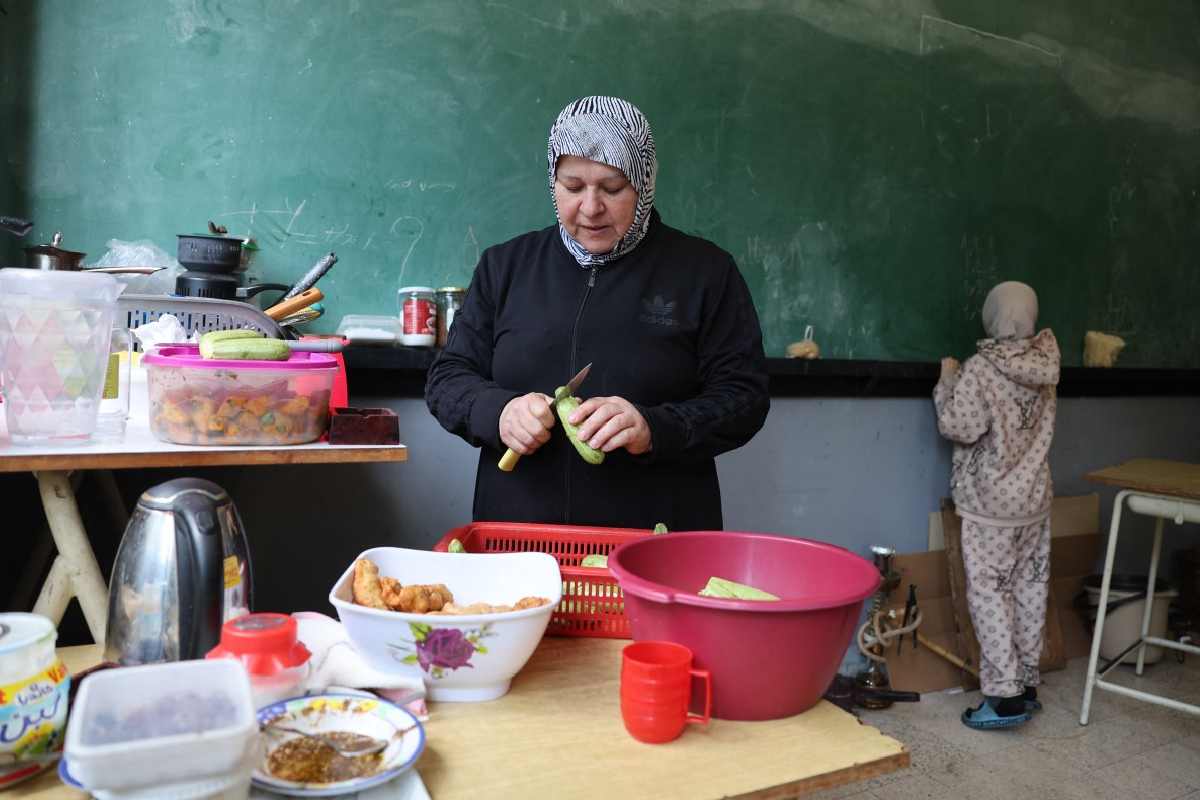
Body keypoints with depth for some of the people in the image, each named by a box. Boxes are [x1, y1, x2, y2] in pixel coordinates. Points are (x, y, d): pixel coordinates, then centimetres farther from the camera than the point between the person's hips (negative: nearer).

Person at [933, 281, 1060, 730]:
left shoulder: (981, 369, -16)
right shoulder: (1044, 365, 2)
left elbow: (960, 428, -18)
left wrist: (948, 381, -6)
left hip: (991, 503, -6)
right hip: (1035, 497, 6)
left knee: (989, 593, -1)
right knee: (1030, 591, 12)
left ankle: (1005, 696, -1)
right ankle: (1027, 685, 22)